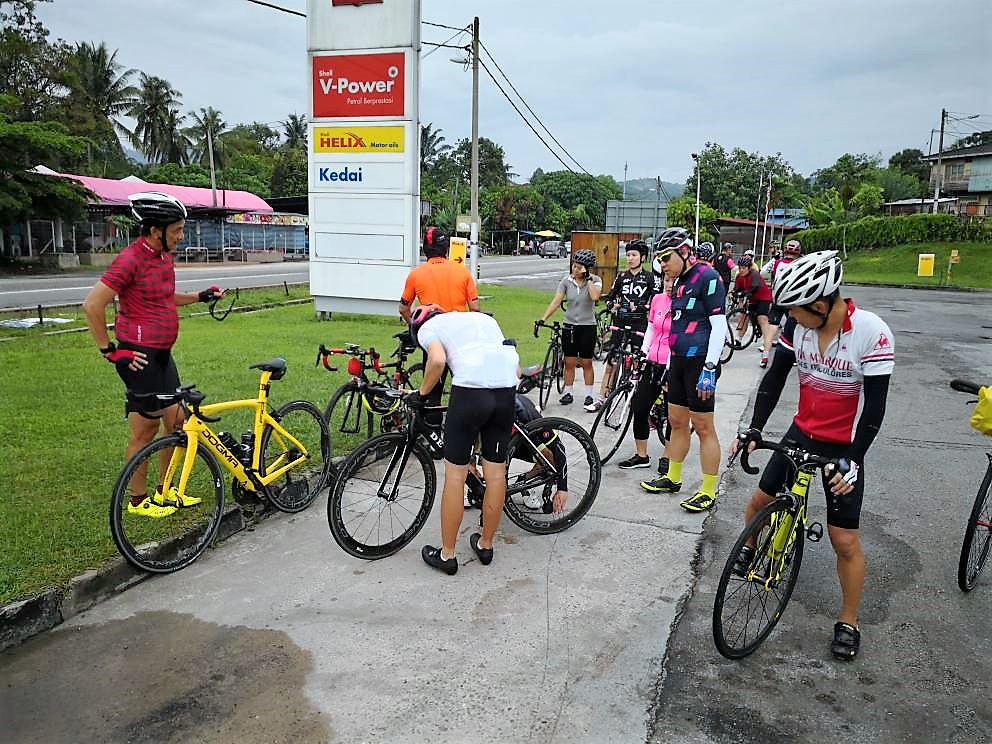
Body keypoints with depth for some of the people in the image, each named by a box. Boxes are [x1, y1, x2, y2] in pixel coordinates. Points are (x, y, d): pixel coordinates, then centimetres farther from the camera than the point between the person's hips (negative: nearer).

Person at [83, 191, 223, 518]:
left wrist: (200, 296, 16)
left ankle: (165, 492, 28)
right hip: (139, 357, -9)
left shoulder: (164, 256, 10)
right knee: (145, 430, 2)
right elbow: (92, 305, -20)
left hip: (162, 354, 9)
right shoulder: (131, 259, -18)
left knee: (176, 423, 13)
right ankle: (138, 500, 19)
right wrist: (109, 350, -14)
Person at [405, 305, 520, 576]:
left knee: (455, 475, 7)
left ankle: (447, 555, 18)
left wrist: (421, 394, 6)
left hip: (470, 389, -5)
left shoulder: (428, 327, 15)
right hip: (506, 390, 6)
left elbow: (437, 360, -8)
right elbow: (513, 362, 25)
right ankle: (485, 545, 32)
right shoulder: (482, 318, 31)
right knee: (496, 472, 16)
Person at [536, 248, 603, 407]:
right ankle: (567, 393, 20)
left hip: (587, 327, -2)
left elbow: (595, 296, -26)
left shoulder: (595, 280, -5)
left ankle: (589, 395, 17)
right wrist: (542, 319, -16)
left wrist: (588, 278, -19)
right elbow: (556, 302, -7)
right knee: (569, 363, 7)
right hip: (569, 326, 2)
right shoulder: (566, 281, -1)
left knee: (586, 363, 6)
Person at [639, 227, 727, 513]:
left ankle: (708, 492, 7)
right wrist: (669, 366, 20)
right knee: (676, 422, 15)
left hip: (699, 363, -9)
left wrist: (709, 369, -21)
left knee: (703, 427, -2)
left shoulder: (707, 278, -12)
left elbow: (719, 326, -17)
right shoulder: (679, 282, 14)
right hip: (679, 361, 9)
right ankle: (673, 478, 29)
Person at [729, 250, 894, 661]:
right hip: (802, 432, 5)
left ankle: (848, 623, 20)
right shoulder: (797, 324, -12)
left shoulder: (872, 333, -24)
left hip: (844, 445, -4)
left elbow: (875, 405, -20)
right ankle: (749, 550, 45)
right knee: (760, 499, 13)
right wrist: (754, 429, -9)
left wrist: (853, 460, -23)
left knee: (845, 541, 0)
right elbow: (775, 377, -3)